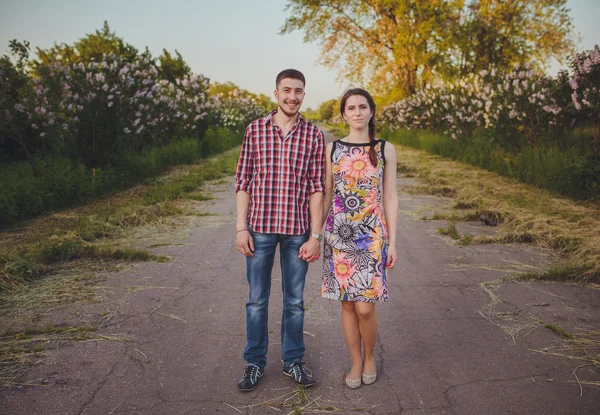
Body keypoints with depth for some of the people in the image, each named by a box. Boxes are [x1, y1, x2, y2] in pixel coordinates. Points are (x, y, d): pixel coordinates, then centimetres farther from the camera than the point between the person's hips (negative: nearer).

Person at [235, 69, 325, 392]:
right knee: (257, 299, 10)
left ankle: (293, 360, 29)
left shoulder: (314, 135, 1)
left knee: (295, 300, 12)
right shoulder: (255, 129, 2)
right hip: (259, 227, 0)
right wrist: (241, 228, -4)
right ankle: (255, 362, 26)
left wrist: (315, 235, -5)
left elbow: (317, 188, -1)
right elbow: (243, 181, 2)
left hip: (297, 230, 0)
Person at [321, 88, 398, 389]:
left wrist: (393, 242, 0)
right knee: (347, 304, 7)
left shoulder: (385, 150, 2)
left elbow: (390, 198, 3)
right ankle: (356, 362, 26)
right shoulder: (332, 149, 5)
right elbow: (326, 196, 8)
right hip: (339, 234, 2)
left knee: (365, 307, -4)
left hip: (372, 235, -1)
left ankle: (370, 357, 24)